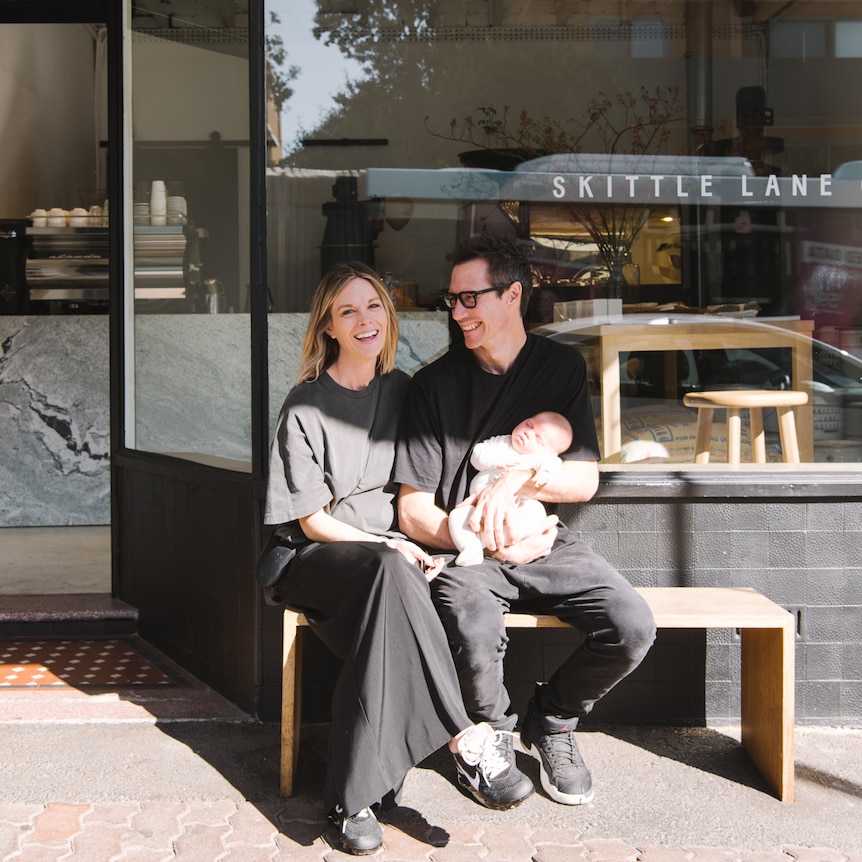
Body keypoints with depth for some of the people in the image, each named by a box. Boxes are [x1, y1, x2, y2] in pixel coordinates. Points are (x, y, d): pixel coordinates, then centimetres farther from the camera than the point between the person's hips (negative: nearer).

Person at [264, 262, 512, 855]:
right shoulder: (306, 406, -3)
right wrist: (387, 548, -19)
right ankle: (463, 736, -38)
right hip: (323, 556, -3)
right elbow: (313, 519, -5)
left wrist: (410, 547, -3)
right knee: (390, 573, -39)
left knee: (385, 616, -35)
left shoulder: (402, 391, 12)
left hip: (389, 552, 4)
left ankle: (354, 797, -34)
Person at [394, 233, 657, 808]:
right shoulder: (436, 383, -4)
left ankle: (552, 720, 12)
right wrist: (491, 544, -20)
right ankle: (493, 735, 3)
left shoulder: (561, 366, 4)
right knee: (475, 633, -34)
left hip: (542, 541, 3)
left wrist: (517, 479, -20)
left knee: (632, 627, -20)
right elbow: (414, 513, -6)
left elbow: (585, 480, 0)